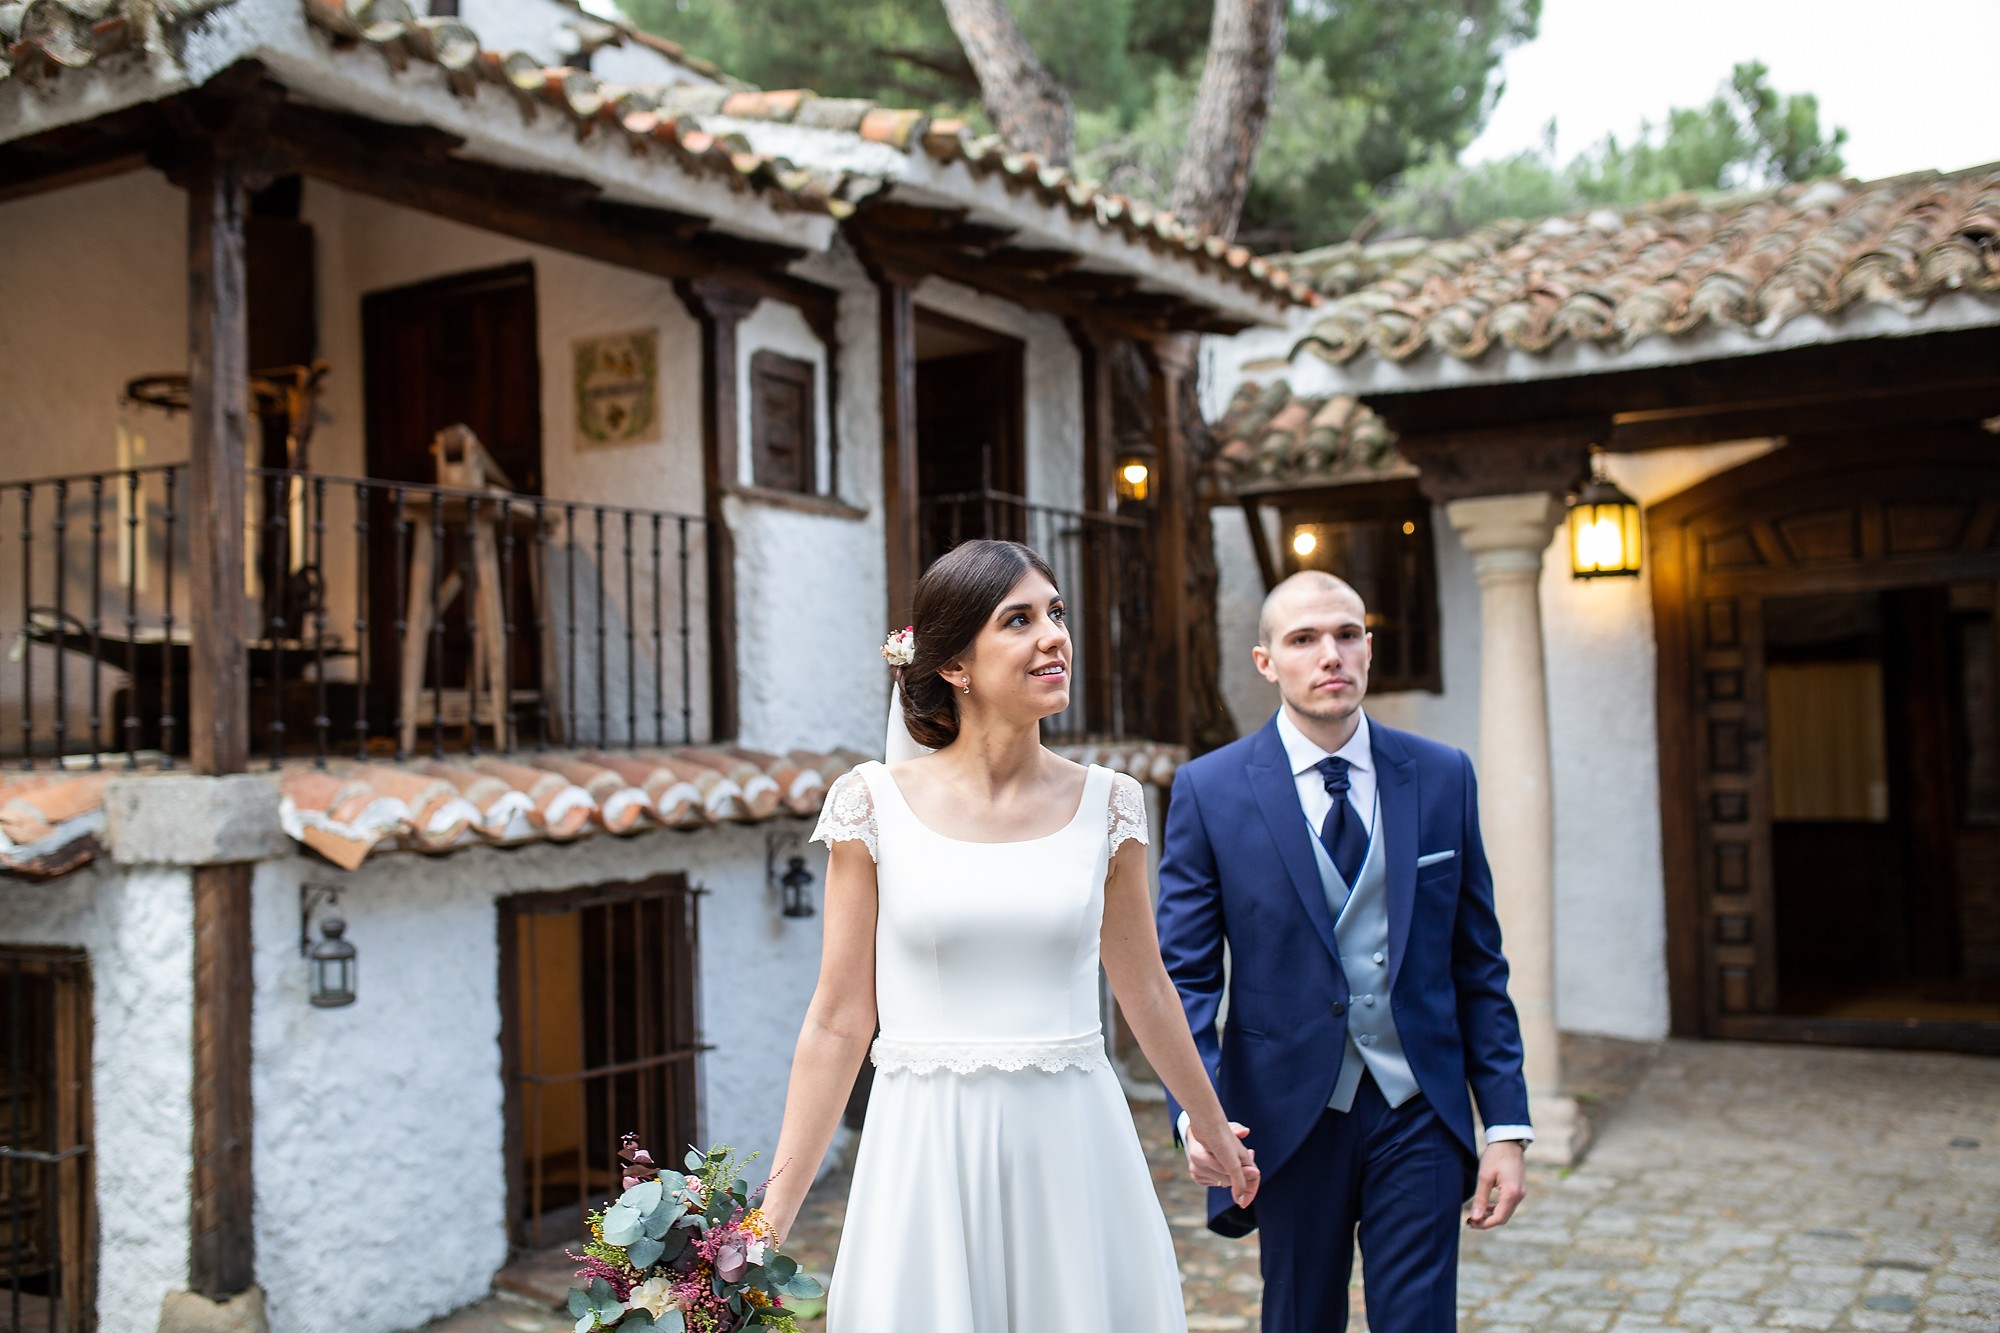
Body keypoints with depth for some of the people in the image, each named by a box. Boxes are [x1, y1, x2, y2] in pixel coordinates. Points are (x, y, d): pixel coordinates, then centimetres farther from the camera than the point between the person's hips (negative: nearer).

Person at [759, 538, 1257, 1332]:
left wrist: (1216, 1135, 23)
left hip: (1073, 1149, 2)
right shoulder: (874, 804, -4)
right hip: (927, 1154, -1)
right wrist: (770, 1220, -3)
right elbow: (838, 1022, -2)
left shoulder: (1104, 804, 1)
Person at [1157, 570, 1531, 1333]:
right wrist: (1196, 1110, -20)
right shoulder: (1209, 791, -4)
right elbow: (1185, 975, -4)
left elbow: (1478, 965, 5)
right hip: (1290, 1117, -1)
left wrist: (1507, 1122, 0)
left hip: (1419, 1111, 1)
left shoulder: (1443, 777, 2)